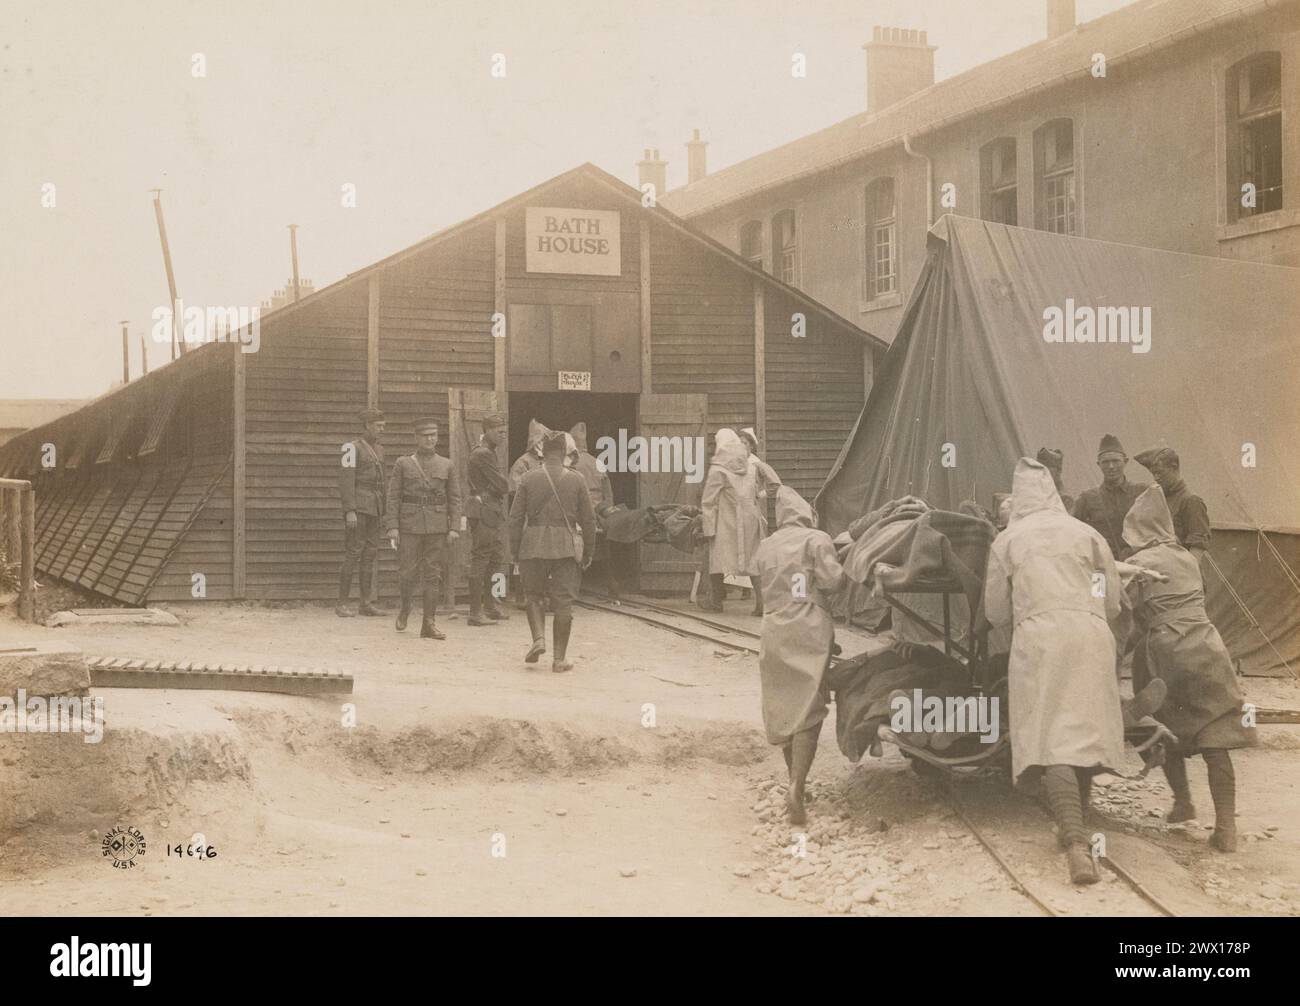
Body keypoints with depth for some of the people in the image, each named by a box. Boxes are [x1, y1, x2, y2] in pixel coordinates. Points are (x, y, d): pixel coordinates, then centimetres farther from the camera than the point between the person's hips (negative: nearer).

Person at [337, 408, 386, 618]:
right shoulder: (352, 448, -8)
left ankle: (365, 603, 10)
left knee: (370, 554, 6)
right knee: (353, 554, -8)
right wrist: (350, 511, -21)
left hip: (374, 509, 8)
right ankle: (342, 604, -4)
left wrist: (383, 513, 18)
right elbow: (345, 480, -14)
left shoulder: (378, 449, 17)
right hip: (357, 507, -8)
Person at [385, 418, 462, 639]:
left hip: (437, 528, 1)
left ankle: (429, 623, 5)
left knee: (433, 575, 1)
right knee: (407, 572, -2)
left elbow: (455, 499, 7)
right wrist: (392, 526, -7)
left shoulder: (447, 466, 9)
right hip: (410, 526, -1)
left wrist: (454, 528, -3)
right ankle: (405, 607, 26)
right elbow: (393, 497, 2)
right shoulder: (403, 464, 5)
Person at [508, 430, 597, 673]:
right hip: (566, 547, 0)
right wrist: (588, 551, 13)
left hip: (534, 545, 0)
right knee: (563, 602, 5)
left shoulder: (528, 479, 0)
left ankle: (538, 638, -2)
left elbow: (516, 517, 1)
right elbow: (588, 519, 4)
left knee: (534, 595, 18)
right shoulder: (576, 480, 1)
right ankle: (559, 658, 5)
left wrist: (515, 550, 8)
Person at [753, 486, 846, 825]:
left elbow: (763, 587, 16)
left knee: (783, 708, 16)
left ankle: (795, 780, 25)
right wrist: (839, 563, 8)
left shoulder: (764, 547, 13)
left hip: (773, 633, 5)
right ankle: (796, 789, -20)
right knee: (808, 711, -7)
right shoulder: (816, 539, -4)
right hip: (808, 632, -5)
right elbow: (832, 580, -11)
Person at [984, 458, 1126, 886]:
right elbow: (1112, 603, 14)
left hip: (1038, 638, -2)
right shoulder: (1087, 534, 14)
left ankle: (1077, 843, -25)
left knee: (1052, 740, -9)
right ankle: (1076, 825, 19)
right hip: (1091, 637, 2)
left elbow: (996, 612, 14)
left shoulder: (1007, 540, 11)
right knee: (1085, 733, 13)